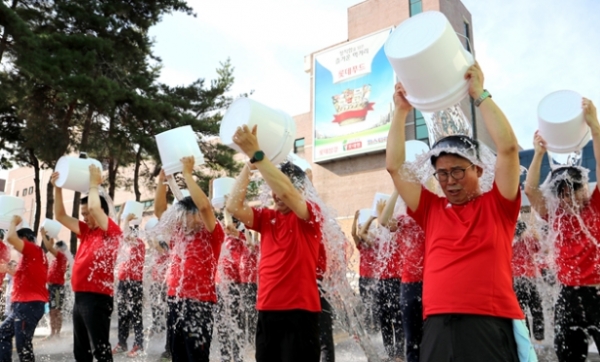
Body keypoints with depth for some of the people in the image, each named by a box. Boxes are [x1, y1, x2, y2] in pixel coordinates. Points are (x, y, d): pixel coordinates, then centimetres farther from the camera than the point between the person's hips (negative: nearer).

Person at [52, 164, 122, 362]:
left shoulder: (112, 232, -8)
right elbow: (60, 216, 20)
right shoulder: (86, 232, 15)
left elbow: (94, 207, -22)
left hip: (97, 298, -9)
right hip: (81, 297, 9)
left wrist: (94, 184, -8)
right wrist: (57, 188, 13)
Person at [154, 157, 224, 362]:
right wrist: (163, 176, 6)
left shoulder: (213, 235, -5)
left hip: (198, 304, -7)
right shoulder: (179, 233, 13)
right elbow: (159, 209, 14)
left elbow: (204, 206, -21)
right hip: (175, 302, 7)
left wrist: (187, 173, -15)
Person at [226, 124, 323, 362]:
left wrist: (256, 152, -25)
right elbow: (233, 207, -5)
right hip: (267, 310, 6)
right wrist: (248, 164, -8)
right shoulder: (267, 218, 9)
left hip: (300, 311, -5)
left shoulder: (312, 214, -5)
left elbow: (286, 192, -24)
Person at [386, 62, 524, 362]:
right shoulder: (432, 209, 13)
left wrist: (479, 94, -2)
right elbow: (394, 166, 10)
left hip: (491, 325, -3)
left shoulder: (497, 205, 6)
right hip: (438, 326, 3)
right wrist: (401, 111, 9)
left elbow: (508, 146, -6)